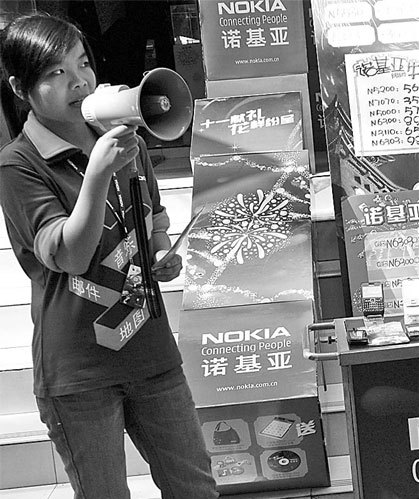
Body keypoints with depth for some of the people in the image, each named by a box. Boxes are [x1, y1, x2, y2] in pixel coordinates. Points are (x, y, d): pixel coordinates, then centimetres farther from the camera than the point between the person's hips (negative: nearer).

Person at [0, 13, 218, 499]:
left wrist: (164, 258, -1)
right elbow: (70, 256, -23)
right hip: (76, 372, -5)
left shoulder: (126, 142, 6)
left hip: (151, 349, 5)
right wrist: (98, 173, -35)